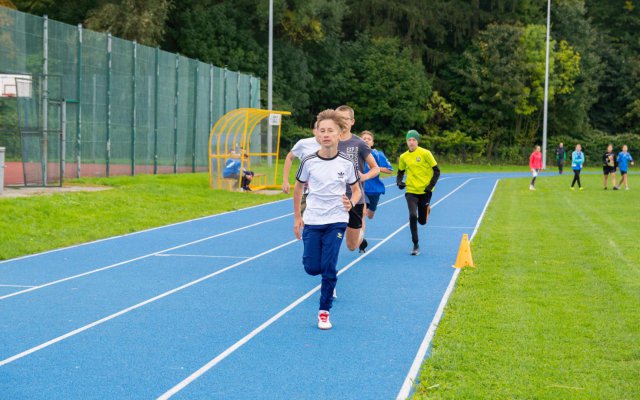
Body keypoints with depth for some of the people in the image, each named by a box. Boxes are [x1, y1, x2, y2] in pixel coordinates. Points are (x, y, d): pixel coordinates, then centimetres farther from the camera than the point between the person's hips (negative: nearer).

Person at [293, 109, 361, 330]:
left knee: (329, 268, -7)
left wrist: (351, 203, -17)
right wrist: (297, 217, 9)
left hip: (336, 221, -1)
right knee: (312, 268, 0)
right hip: (312, 221, 1)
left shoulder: (347, 163, -7)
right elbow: (298, 188, 9)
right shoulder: (309, 162, -6)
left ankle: (324, 312, 7)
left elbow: (357, 190, 5)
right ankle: (329, 278, 37)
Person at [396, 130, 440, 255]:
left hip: (425, 191, -1)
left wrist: (431, 186, -11)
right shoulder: (403, 157, 2)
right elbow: (400, 172, 16)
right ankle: (416, 245, -5)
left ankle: (426, 210, 46)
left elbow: (436, 171, -3)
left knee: (422, 221, 7)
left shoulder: (425, 153, -8)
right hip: (411, 191, 1)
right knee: (413, 216, -18)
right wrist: (399, 182, -4)